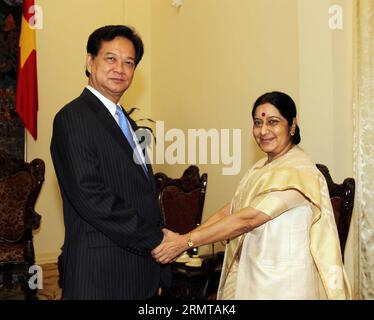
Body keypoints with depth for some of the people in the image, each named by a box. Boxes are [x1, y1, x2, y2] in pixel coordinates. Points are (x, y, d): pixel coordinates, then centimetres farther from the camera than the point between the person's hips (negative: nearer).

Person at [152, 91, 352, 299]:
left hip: (282, 280, -7)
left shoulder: (297, 170, -20)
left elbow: (246, 219, -24)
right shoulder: (265, 166, 8)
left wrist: (186, 243, -22)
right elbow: (230, 210, 1)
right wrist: (180, 239, -9)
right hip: (254, 273, 7)